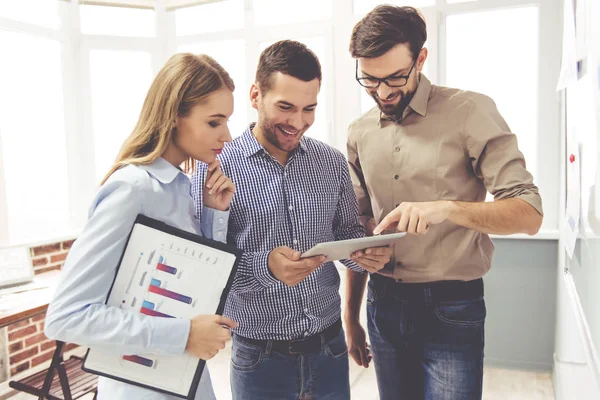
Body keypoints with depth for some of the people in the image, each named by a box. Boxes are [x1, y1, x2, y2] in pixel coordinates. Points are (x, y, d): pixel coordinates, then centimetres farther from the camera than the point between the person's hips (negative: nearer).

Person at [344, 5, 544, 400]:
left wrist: (446, 208, -30)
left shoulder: (470, 112, -9)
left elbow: (529, 213, -12)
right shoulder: (360, 133, 5)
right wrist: (351, 316, 12)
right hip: (384, 305, 4)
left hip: (451, 309, -4)